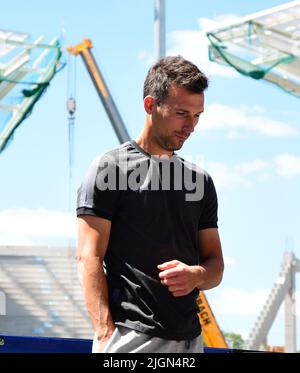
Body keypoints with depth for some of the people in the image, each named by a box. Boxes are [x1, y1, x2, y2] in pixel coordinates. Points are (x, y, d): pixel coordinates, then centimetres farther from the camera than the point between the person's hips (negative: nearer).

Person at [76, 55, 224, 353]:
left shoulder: (200, 180, 16)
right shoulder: (110, 168, -1)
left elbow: (215, 264, 18)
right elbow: (89, 259, -7)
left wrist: (196, 275, -7)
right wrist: (106, 336, -18)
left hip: (189, 340, 6)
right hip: (131, 339, -6)